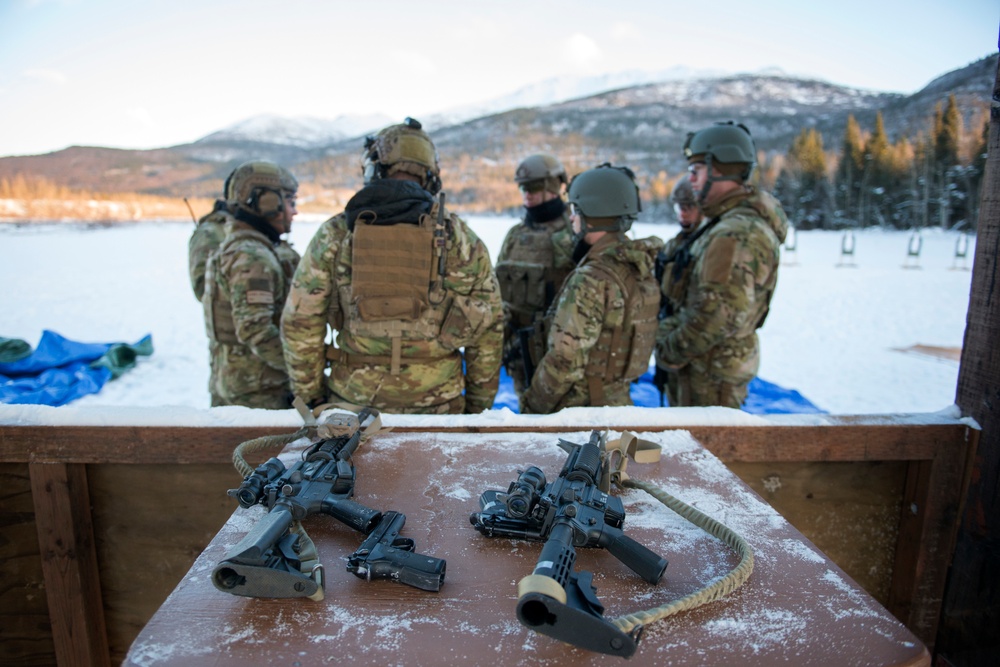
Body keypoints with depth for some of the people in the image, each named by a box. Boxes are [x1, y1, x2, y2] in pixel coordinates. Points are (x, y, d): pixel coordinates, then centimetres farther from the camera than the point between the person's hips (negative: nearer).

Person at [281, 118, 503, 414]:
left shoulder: (336, 234, -1)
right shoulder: (461, 240, 0)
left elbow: (299, 324, -1)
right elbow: (488, 331, 3)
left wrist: (310, 398, 10)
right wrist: (478, 407, 13)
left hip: (353, 401, 0)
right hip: (437, 406, 0)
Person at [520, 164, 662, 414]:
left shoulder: (591, 280, -24)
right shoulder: (640, 269, 3)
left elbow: (566, 360, -22)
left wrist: (532, 407, -11)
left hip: (582, 406, -8)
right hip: (620, 401, 9)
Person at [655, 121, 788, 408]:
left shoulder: (738, 234, -23)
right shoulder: (726, 222, 12)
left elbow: (718, 312, -29)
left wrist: (672, 352, -18)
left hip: (712, 370, -10)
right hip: (706, 362, 10)